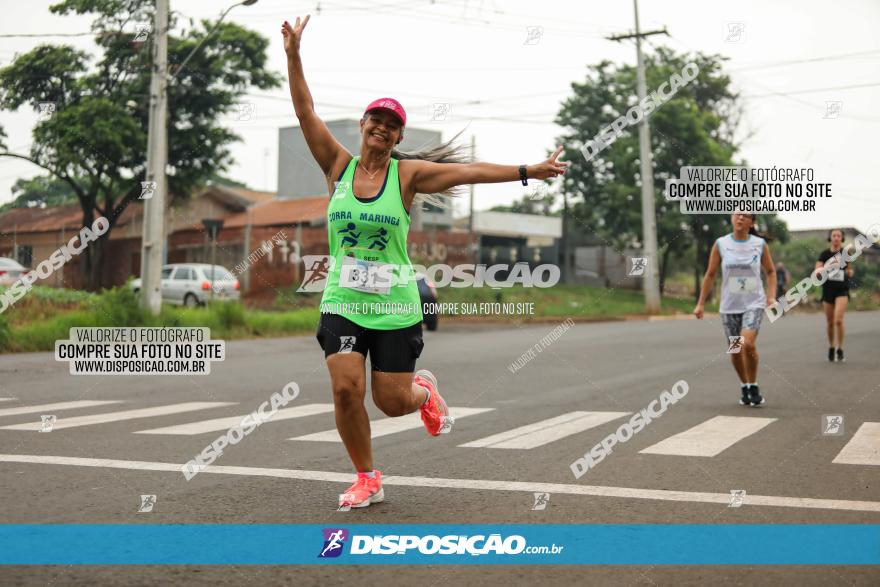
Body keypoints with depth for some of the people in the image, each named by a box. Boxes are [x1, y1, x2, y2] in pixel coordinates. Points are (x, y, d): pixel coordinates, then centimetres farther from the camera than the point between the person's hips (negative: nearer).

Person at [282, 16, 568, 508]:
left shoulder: (407, 173, -2)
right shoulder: (338, 166, 3)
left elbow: (468, 171, -10)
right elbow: (305, 112, -2)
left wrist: (527, 171, -16)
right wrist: (293, 56, -10)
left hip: (395, 305, -1)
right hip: (342, 302, 1)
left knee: (391, 401, 1)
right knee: (346, 388, -12)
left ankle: (425, 391, 41)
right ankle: (367, 480, 9)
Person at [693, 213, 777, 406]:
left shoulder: (760, 244, -1)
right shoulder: (721, 244, 0)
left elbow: (770, 271, 11)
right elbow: (710, 275, 5)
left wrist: (771, 296, -3)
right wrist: (701, 303, 4)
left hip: (754, 304, -2)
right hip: (729, 306, 2)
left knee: (748, 344, -20)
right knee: (735, 350, 6)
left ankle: (753, 386, 0)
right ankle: (744, 387, 29)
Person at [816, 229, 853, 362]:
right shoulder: (824, 254, 1)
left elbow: (850, 273, 17)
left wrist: (849, 272, -6)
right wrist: (827, 267, -25)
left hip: (842, 290, -1)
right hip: (828, 290, 1)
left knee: (838, 320, -16)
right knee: (830, 322, 8)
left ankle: (840, 350, -5)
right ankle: (831, 347, 29)